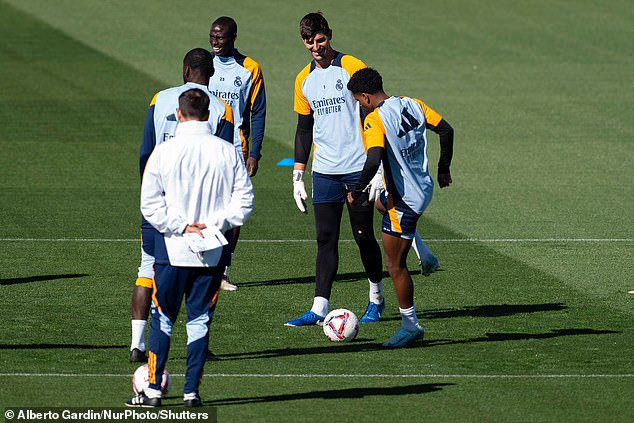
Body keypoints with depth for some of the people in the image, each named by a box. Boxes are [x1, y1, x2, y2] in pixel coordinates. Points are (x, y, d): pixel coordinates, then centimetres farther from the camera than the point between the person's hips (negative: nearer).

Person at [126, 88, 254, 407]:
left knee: (162, 318, 9)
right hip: (214, 254, 1)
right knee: (200, 319, 9)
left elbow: (150, 204, -8)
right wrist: (214, 223, -4)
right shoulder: (227, 152, -2)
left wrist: (182, 226, -7)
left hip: (172, 249, -1)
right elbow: (244, 201, -2)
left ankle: (153, 389, 7)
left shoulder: (164, 152, -7)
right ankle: (191, 390, 6)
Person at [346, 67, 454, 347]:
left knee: (395, 265, 3)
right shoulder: (412, 105, 1)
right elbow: (446, 130, 8)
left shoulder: (375, 121, -21)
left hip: (404, 200, -9)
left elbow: (373, 161, -35)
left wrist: (357, 191, -20)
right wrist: (443, 168, 21)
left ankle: (410, 325, 11)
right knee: (377, 202, 36)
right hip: (424, 187, 9)